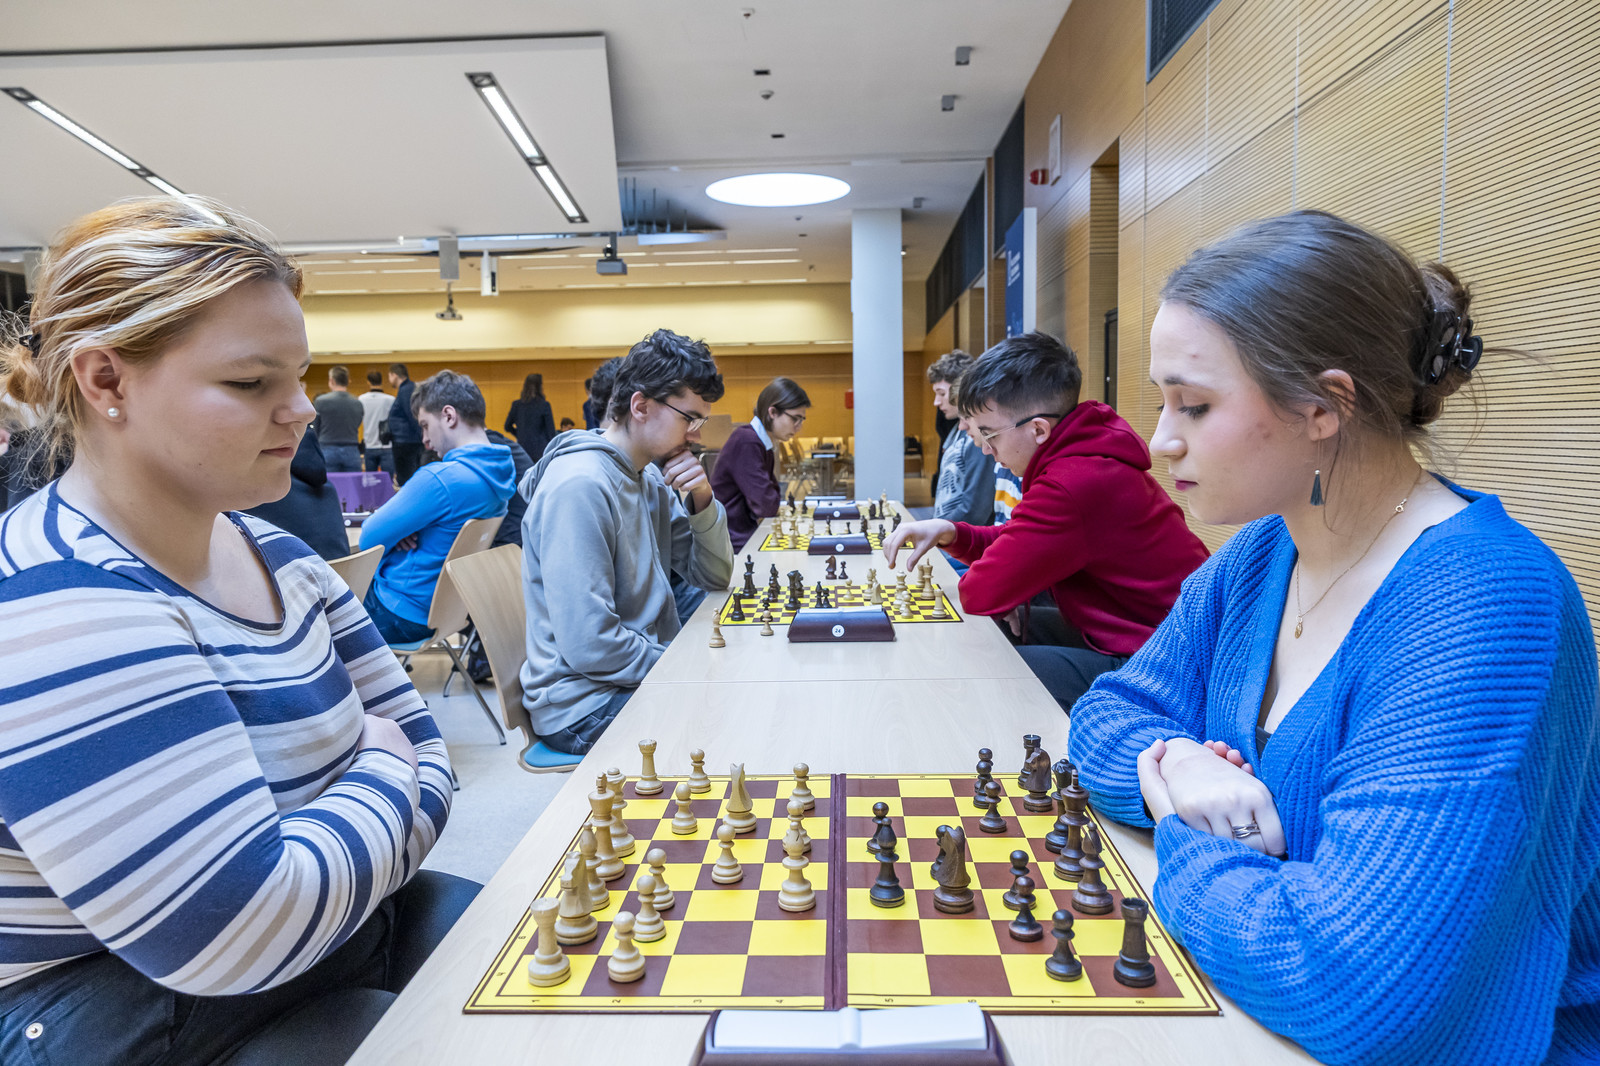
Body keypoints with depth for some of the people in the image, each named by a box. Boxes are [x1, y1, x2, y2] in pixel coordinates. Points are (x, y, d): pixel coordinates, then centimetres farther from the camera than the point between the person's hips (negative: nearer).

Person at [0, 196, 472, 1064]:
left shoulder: (277, 555, 3)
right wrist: (382, 776, -12)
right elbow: (244, 929, -29)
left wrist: (342, 871, -12)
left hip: (342, 937, 8)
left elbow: (418, 738, 7)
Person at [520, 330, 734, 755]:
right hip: (588, 707, -9)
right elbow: (590, 646, -26)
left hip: (641, 679, 9)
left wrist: (702, 500, -5)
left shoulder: (648, 483, 10)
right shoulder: (579, 486, -21)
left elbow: (714, 576, 12)